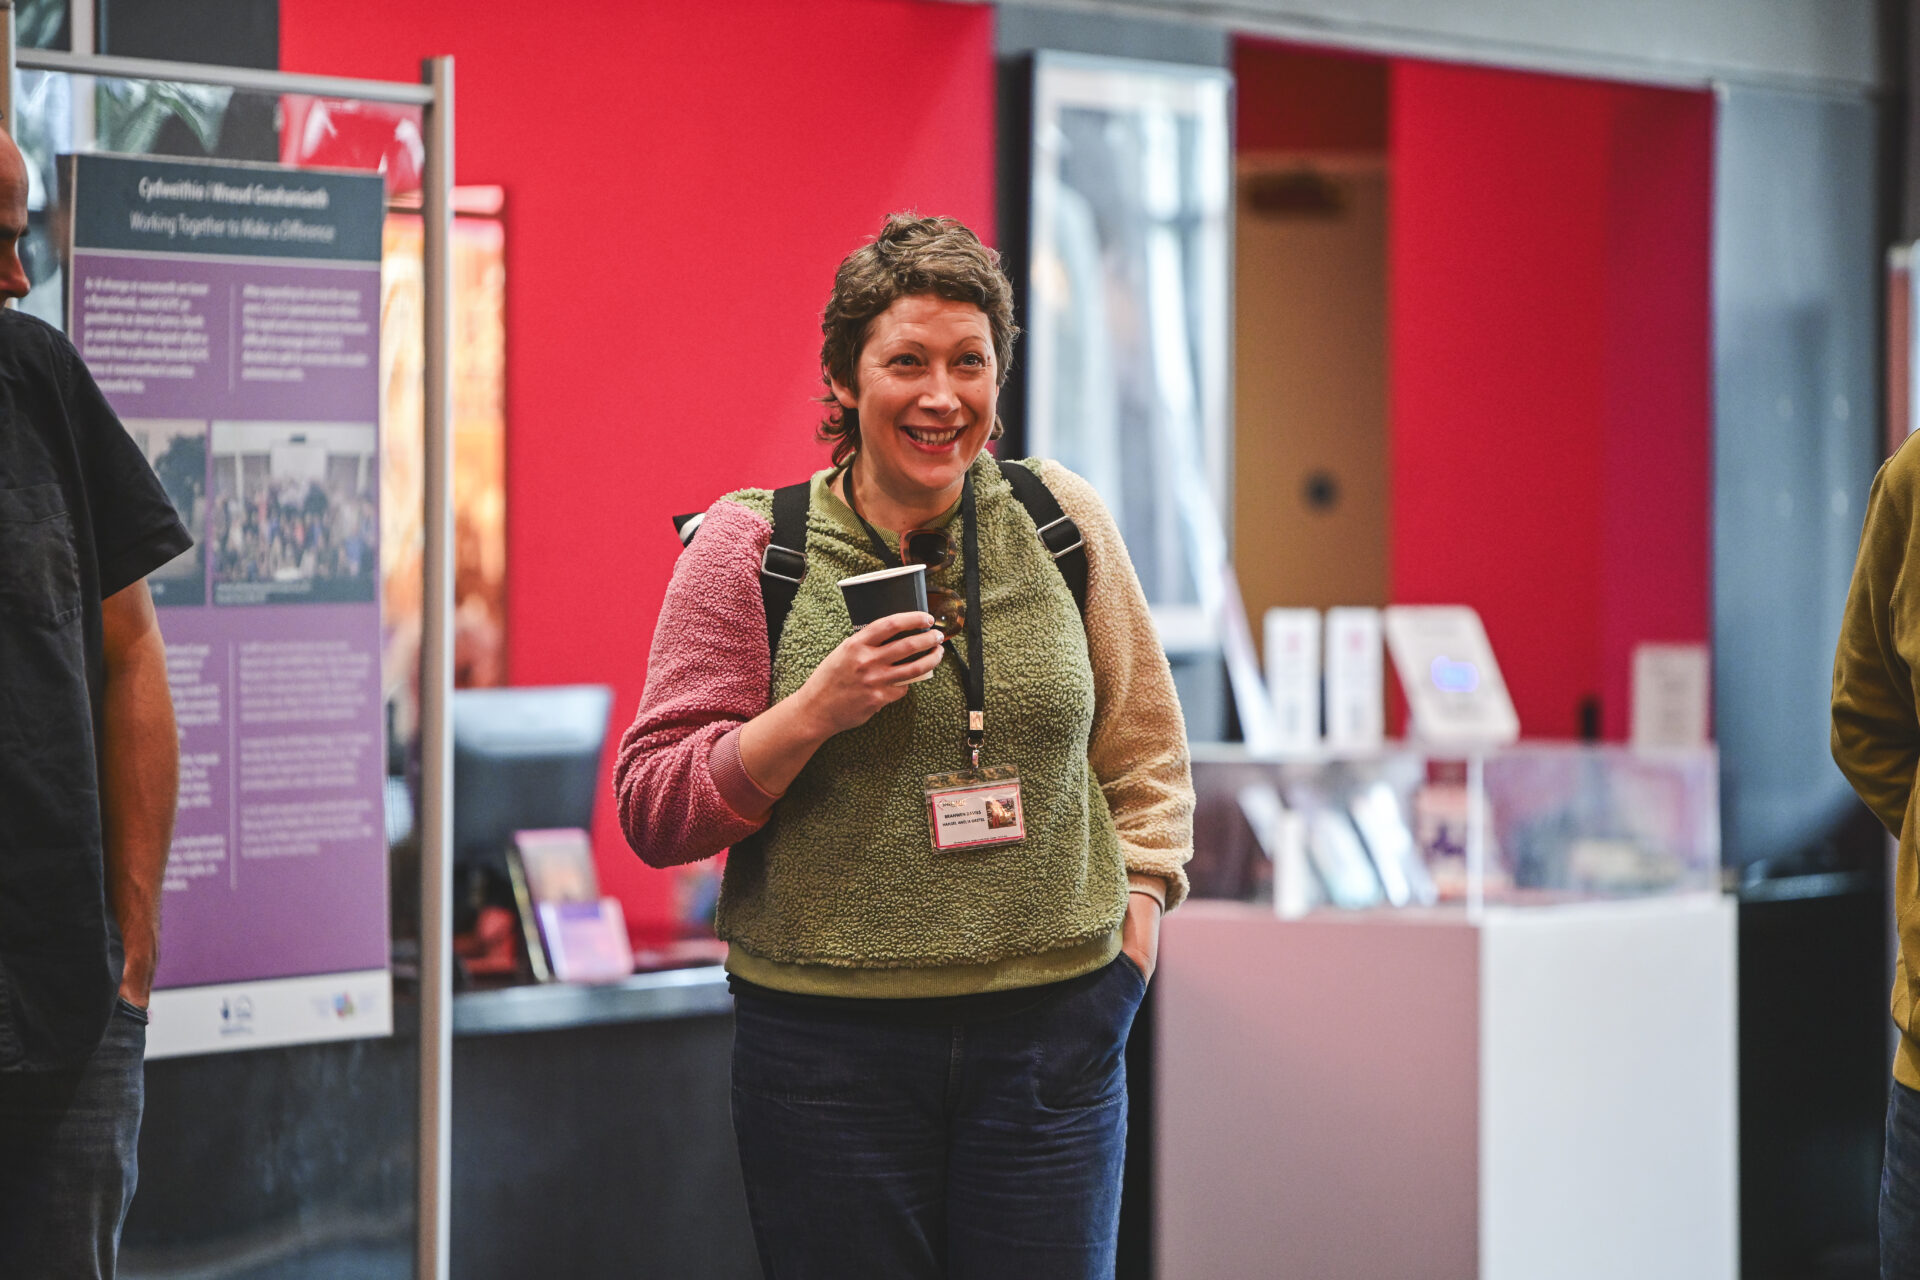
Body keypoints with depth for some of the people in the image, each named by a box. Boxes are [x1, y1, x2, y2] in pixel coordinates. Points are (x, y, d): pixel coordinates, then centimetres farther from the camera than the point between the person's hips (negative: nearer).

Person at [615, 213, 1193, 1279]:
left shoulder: (1061, 521, 6)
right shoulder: (748, 546, -1)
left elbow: (1142, 748, 18)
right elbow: (653, 812, -2)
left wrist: (1133, 931, 6)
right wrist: (814, 712, -15)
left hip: (1050, 1032, 2)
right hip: (828, 1043, -1)